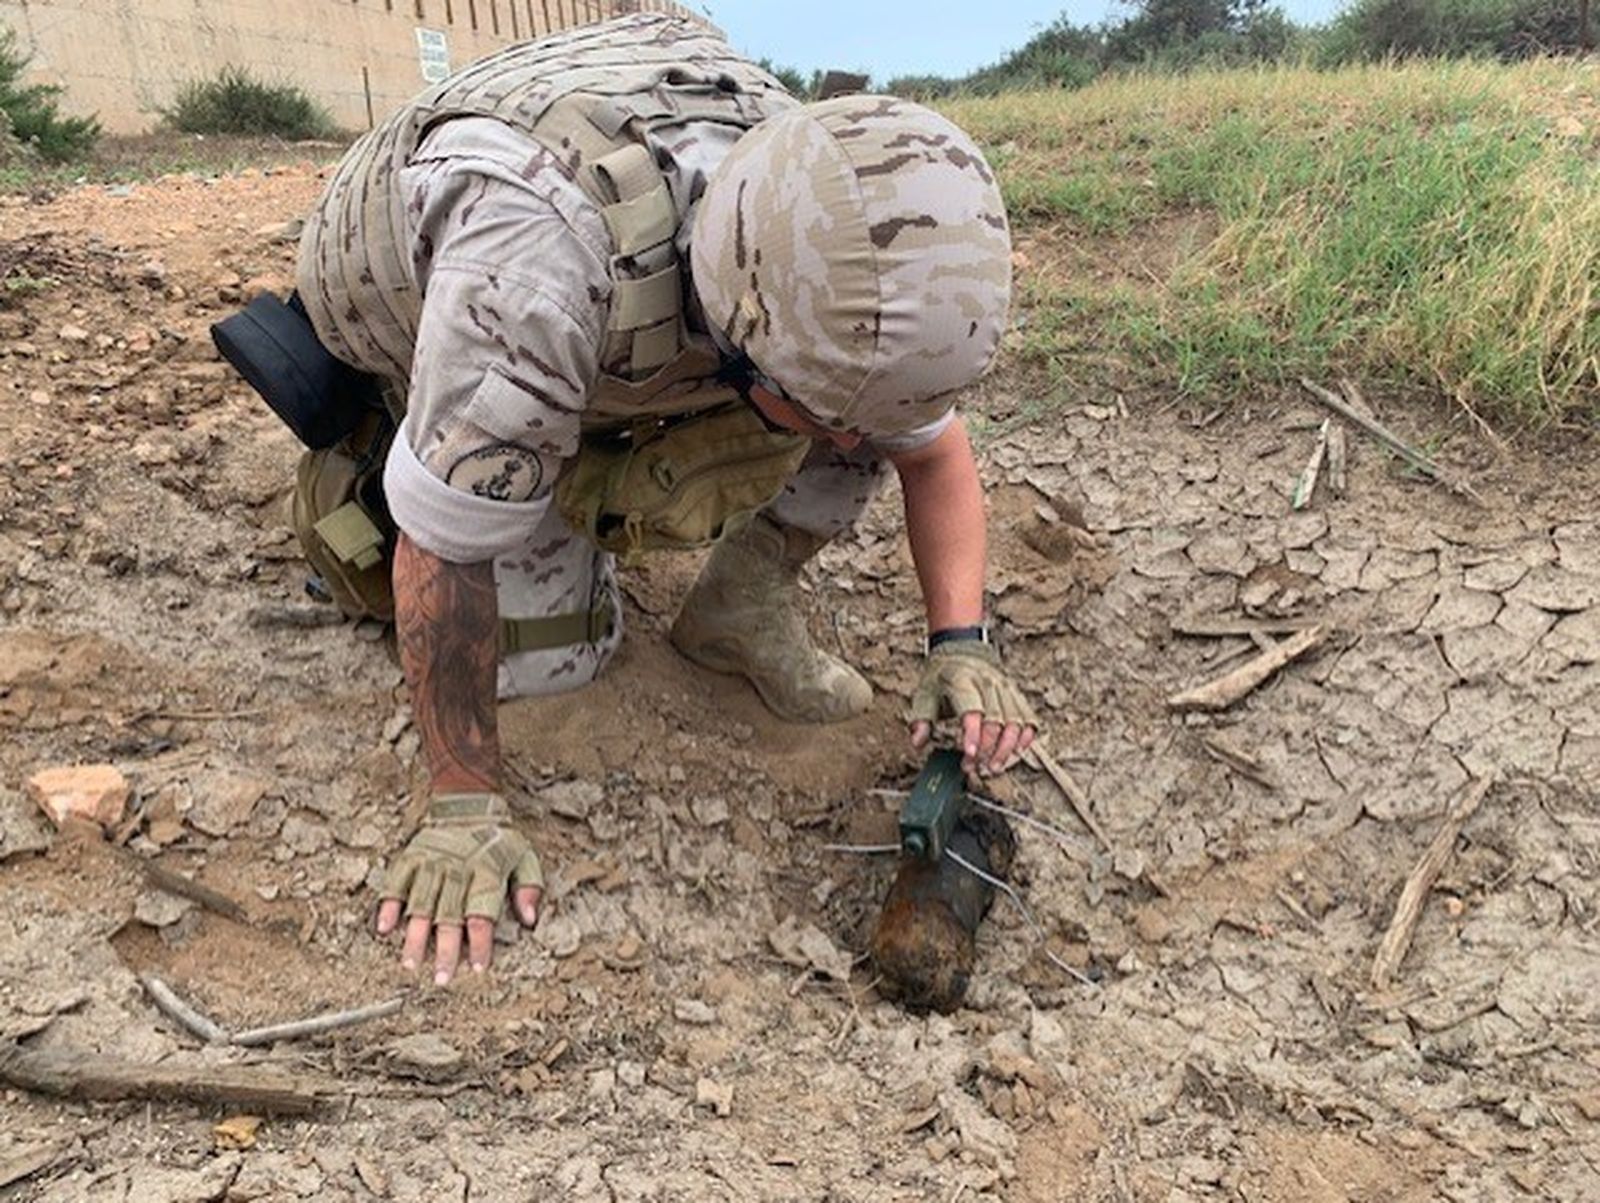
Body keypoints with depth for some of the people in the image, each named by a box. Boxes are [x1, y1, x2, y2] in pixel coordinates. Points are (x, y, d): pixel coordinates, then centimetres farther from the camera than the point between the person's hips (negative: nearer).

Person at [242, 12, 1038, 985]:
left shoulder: (839, 260, -29)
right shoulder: (539, 254, -47)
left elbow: (930, 441, -10)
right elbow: (442, 550, -36)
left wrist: (963, 642, -24)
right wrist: (465, 809, -27)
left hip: (637, 346, 3)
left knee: (871, 385, -18)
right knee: (556, 656, -10)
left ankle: (748, 604, 1)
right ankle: (357, 484, 14)